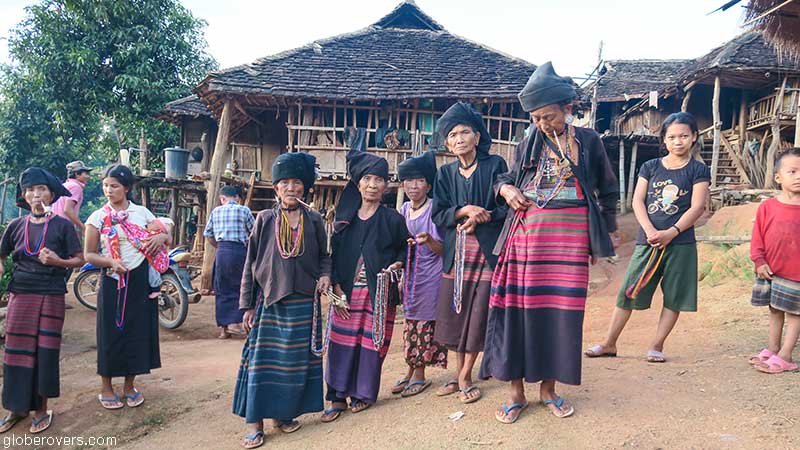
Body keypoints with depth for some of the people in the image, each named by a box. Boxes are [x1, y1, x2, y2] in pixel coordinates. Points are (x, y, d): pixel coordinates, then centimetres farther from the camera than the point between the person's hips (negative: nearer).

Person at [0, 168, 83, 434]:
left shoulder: (62, 225, -2)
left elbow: (79, 260, -1)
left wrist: (58, 261, -20)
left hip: (51, 295, -3)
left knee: (45, 351, 2)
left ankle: (41, 408, 15)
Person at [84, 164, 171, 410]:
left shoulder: (142, 213, 4)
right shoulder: (98, 217, 0)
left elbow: (167, 237, 12)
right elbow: (89, 254, -2)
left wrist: (161, 237, -12)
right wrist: (111, 262, -19)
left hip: (140, 280, 2)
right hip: (113, 281, -2)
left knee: (138, 331, 7)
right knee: (111, 332, 3)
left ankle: (129, 386, 22)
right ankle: (106, 389, 18)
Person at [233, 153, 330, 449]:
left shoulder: (314, 220, 3)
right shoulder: (265, 219, 1)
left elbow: (324, 255, 14)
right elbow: (251, 263, 3)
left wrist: (325, 275, -9)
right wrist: (247, 305, 1)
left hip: (304, 304, 1)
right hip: (269, 302, -1)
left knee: (296, 362, 8)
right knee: (261, 362, 0)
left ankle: (284, 414, 24)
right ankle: (255, 423, 9)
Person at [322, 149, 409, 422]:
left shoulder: (392, 219, 0)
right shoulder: (344, 217, 7)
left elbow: (405, 248, 10)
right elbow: (334, 255, 7)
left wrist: (396, 264, -10)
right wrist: (337, 288, -3)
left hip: (379, 293, -2)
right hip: (347, 292, 2)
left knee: (371, 343, 3)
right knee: (342, 343, 3)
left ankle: (364, 394, 20)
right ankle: (338, 398, 13)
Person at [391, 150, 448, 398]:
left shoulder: (434, 209, -11)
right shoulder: (404, 210, 7)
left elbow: (442, 250, -12)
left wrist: (429, 240, -31)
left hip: (430, 276, -6)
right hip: (410, 275, 6)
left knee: (424, 324, 1)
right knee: (409, 323, 11)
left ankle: (419, 374, 13)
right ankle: (411, 372, 23)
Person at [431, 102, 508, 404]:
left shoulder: (495, 166, -1)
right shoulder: (445, 173, 9)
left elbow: (507, 207, -3)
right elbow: (438, 215, 3)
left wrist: (479, 218, -14)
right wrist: (464, 211, -14)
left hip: (486, 250, -3)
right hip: (456, 253, 4)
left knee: (477, 314, 0)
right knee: (454, 312, 6)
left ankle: (465, 376, 13)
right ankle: (460, 372, 22)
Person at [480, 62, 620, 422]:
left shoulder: (589, 141, 6)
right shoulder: (529, 144, 9)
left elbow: (608, 191, 14)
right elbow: (508, 178, 21)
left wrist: (599, 236, 10)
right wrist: (505, 189, -3)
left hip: (570, 239, -1)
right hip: (527, 237, 1)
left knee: (561, 311, 2)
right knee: (519, 308, -1)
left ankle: (548, 387, 18)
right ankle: (516, 390, 10)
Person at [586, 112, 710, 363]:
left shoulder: (698, 170, 3)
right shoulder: (650, 167, 10)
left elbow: (697, 207, -6)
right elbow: (637, 201, 2)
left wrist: (670, 233, -18)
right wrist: (649, 230, -14)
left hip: (680, 243, -2)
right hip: (646, 241, 2)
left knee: (674, 298, 3)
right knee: (628, 292, 3)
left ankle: (657, 347, 15)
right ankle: (609, 344, 11)